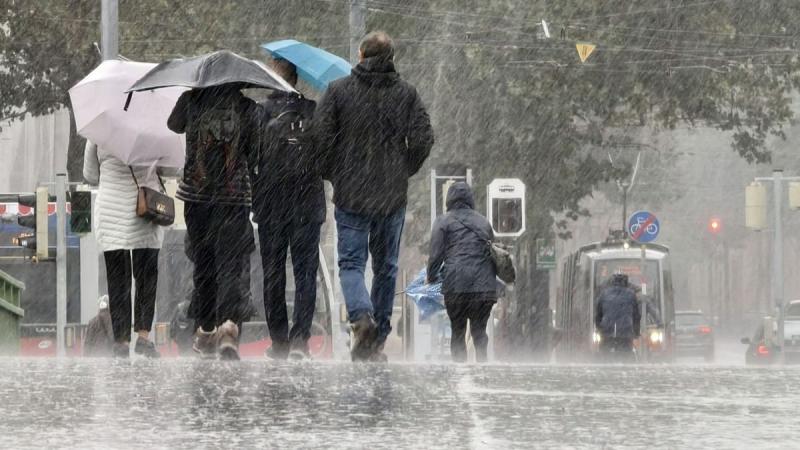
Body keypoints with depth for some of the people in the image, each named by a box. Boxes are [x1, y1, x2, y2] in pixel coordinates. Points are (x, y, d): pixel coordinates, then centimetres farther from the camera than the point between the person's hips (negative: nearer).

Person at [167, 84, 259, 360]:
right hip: (234, 197, -1)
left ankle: (206, 331, 22)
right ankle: (229, 324, -27)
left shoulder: (192, 99, -1)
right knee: (230, 267, -5)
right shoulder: (247, 107, -3)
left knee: (203, 265, 15)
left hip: (196, 195, 1)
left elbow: (173, 125, 19)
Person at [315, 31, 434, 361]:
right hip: (392, 197, 2)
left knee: (351, 263, 2)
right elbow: (422, 139, -4)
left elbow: (320, 136, -7)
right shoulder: (406, 94, 2)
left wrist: (332, 174, 8)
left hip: (350, 194, -1)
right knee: (386, 267, 12)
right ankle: (377, 341, 13)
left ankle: (361, 315, -26)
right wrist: (404, 172, 12)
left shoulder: (338, 90, -2)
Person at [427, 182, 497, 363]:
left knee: (457, 332, 7)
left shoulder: (444, 222, 3)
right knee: (479, 331, 10)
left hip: (456, 286, -3)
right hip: (485, 286, 3)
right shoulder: (483, 221, 17)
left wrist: (430, 278, 14)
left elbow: (436, 255, 0)